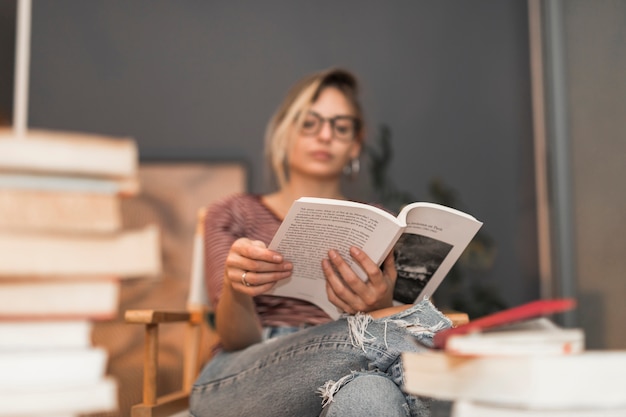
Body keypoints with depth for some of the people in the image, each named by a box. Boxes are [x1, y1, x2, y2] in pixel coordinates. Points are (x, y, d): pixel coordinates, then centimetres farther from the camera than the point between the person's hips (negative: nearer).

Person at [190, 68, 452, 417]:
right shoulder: (234, 215, 16)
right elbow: (235, 339, 2)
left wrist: (381, 306, -21)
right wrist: (237, 288, -23)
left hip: (336, 387, 2)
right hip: (241, 382, -1)